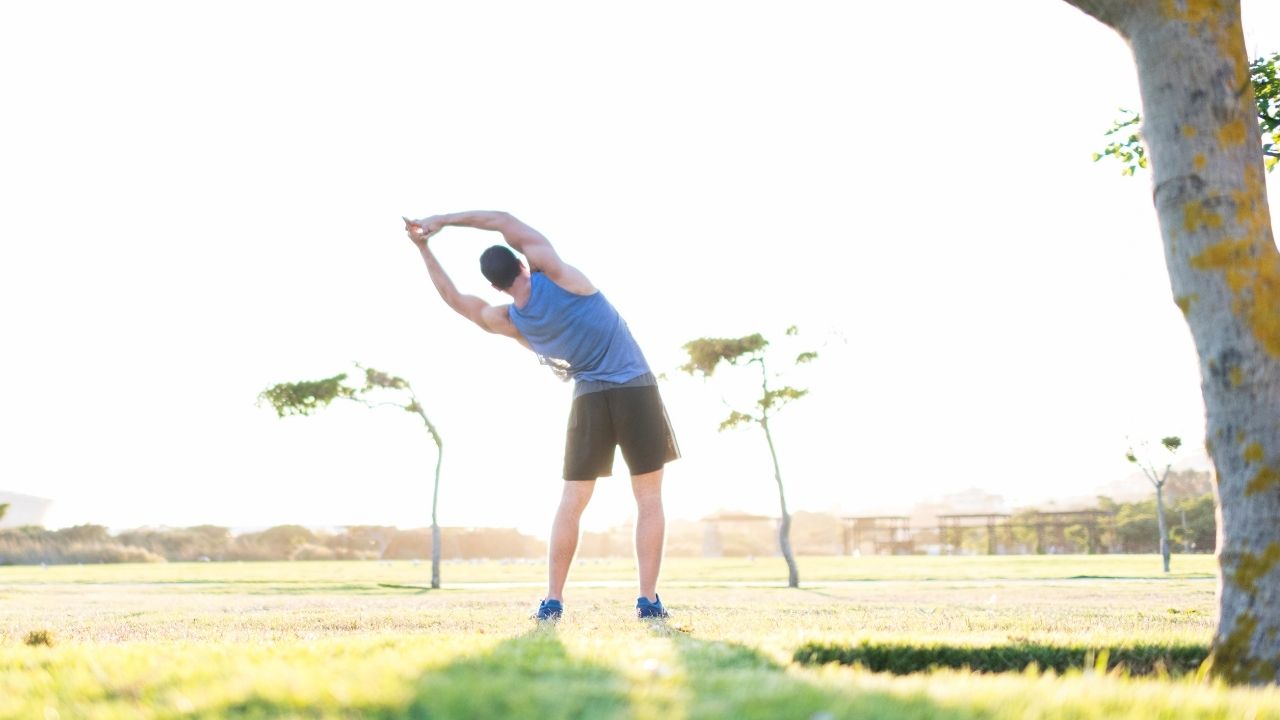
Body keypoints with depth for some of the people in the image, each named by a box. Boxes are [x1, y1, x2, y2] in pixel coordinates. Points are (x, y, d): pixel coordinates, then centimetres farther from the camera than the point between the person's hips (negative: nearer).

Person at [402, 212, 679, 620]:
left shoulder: (509, 322, 1)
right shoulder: (553, 274, -6)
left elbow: (455, 299, 18)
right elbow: (505, 221, 3)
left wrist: (424, 248, 21)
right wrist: (444, 220, 8)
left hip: (590, 400, 1)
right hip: (636, 390, -1)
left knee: (571, 502, 10)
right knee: (649, 500, 3)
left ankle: (553, 600, 4)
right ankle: (648, 599, -3)